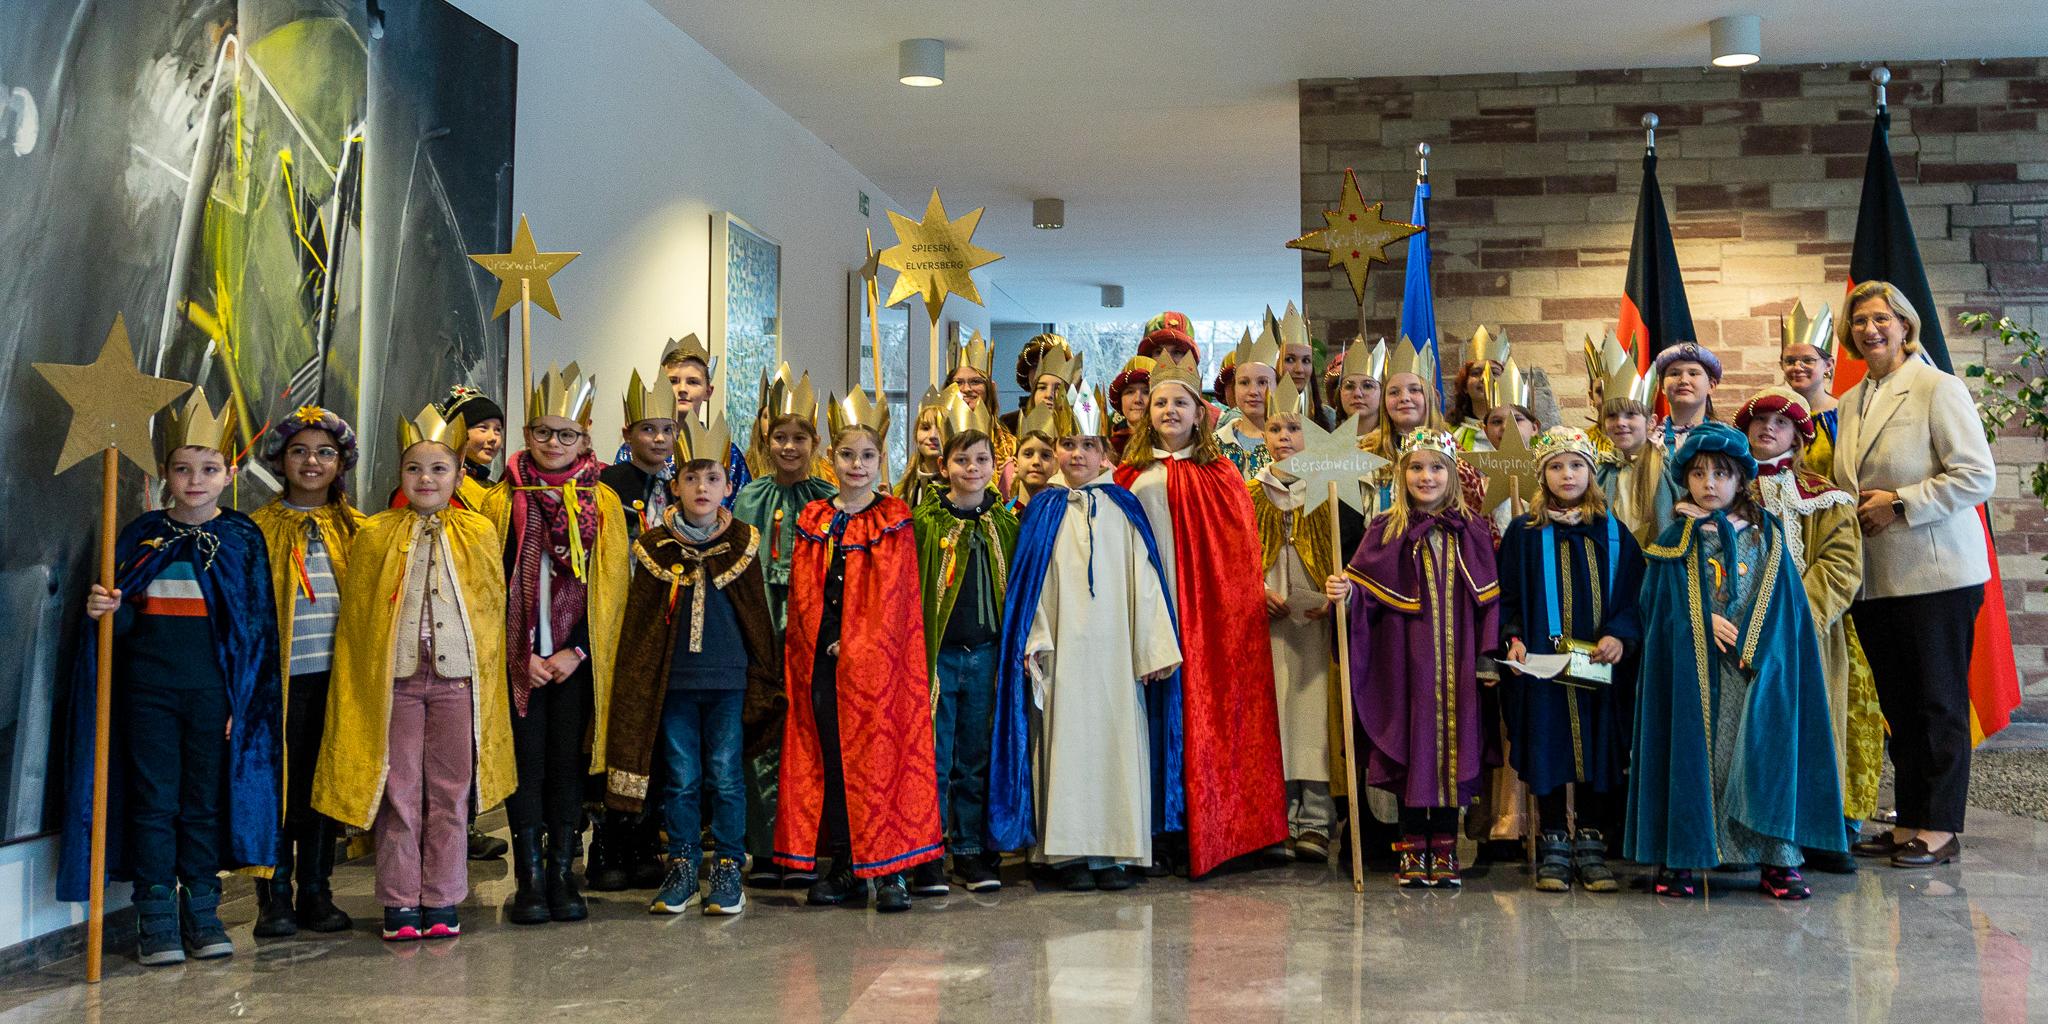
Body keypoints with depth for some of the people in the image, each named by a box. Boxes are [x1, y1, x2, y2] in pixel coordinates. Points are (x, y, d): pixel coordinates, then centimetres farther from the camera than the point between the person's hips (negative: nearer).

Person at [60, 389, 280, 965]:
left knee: (206, 800, 6)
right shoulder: (140, 536, 7)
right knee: (154, 800, 2)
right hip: (149, 685, 1)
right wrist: (104, 608, -14)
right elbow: (124, 618, 9)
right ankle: (156, 919, 9)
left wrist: (243, 696, -3)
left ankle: (201, 913, 15)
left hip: (216, 689, -1)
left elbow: (258, 625, 3)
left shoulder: (243, 540, 3)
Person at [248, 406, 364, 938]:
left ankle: (316, 893, 17)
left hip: (338, 674, 2)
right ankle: (274, 898, 10)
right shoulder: (260, 528, 5)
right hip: (282, 674, -2)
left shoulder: (357, 529, 11)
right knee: (278, 784, 0)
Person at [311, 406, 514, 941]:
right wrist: (366, 675, 1)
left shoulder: (479, 533, 5)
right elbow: (356, 615, 7)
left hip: (457, 678, 0)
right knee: (398, 791, 4)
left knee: (450, 791, 5)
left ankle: (441, 901, 15)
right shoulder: (374, 535, 4)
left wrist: (481, 669, 5)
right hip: (393, 679, 0)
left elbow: (491, 607, 10)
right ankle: (400, 902, 12)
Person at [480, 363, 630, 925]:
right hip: (517, 659, 0)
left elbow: (609, 588, 2)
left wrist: (575, 652, -8)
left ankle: (562, 873, 13)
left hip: (577, 660, 0)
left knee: (568, 763, 4)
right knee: (526, 763, 2)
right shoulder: (503, 500, 4)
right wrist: (523, 656, -7)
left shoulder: (603, 503, 5)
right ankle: (529, 878, 9)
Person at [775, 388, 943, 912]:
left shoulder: (893, 521, 1)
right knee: (829, 762, 6)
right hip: (821, 661, 4)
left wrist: (855, 646, -12)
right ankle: (844, 870, 14)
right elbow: (802, 593, 9)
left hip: (875, 658, -4)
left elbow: (893, 595, -6)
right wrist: (815, 646, -3)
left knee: (881, 757, -5)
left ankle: (891, 871, 1)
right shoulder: (813, 522, 11)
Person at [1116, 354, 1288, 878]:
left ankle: (1205, 833, 7)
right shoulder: (1131, 476, 11)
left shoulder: (1219, 476, 8)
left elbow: (1240, 554, 5)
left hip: (1202, 616, -1)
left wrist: (1236, 607, -4)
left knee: (1203, 717, -1)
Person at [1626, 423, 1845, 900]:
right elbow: (1660, 606, 1)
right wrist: (1704, 623, -15)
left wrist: (1752, 645, -10)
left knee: (1765, 752, -4)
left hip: (1755, 666, 1)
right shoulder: (1673, 543, 6)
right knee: (1692, 752, -1)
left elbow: (1787, 605, 3)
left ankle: (1778, 860, 3)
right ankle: (1681, 859, 5)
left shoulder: (1767, 537, 8)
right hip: (1692, 670, 0)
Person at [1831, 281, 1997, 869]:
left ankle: (1939, 829, 9)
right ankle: (1910, 822, 19)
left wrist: (1901, 503, -16)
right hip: (1875, 577, 7)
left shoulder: (1938, 388, -6)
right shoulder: (1850, 402, 14)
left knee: (1939, 704, 1)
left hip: (1936, 573, -6)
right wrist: (1853, 508, 5)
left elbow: (1978, 476, -13)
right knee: (1898, 705, 11)